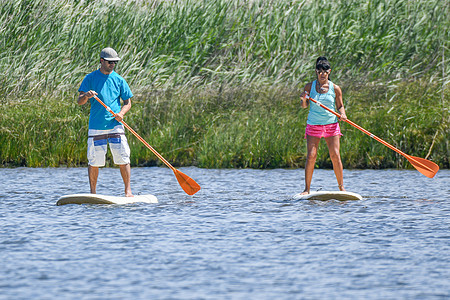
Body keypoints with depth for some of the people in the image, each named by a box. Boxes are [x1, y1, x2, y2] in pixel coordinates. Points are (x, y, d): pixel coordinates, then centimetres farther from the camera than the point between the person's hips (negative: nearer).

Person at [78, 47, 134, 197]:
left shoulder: (119, 80, 9)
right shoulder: (90, 78, 4)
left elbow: (127, 102, 12)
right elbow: (80, 101, -1)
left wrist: (121, 113, -9)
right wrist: (86, 96, -24)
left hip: (115, 125, 1)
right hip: (96, 127, -1)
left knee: (123, 159, -6)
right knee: (94, 161, 0)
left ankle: (128, 190, 0)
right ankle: (92, 192, 11)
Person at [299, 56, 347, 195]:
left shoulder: (335, 88, 0)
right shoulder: (310, 86, 0)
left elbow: (340, 106, 8)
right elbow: (304, 106, 6)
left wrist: (342, 114, -13)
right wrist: (303, 100, -16)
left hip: (331, 125, 0)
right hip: (313, 125, 0)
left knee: (335, 156, -4)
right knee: (311, 156, -7)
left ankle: (341, 187, 8)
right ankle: (307, 189, -1)